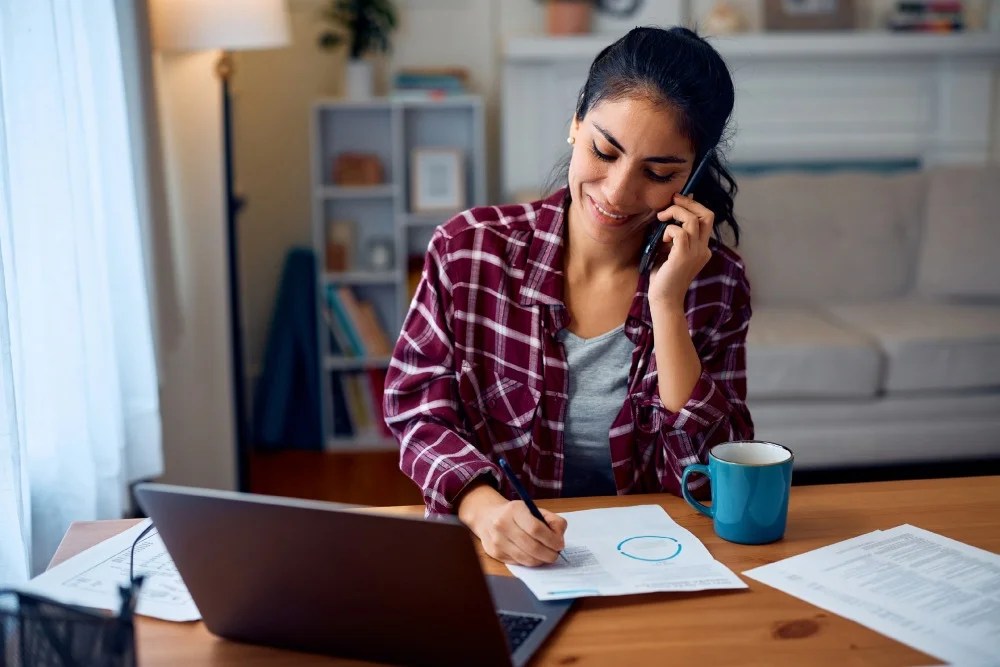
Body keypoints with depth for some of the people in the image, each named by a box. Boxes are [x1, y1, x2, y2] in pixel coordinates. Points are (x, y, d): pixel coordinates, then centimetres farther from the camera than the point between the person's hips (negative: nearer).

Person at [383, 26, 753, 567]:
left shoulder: (716, 283, -3)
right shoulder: (468, 248, -6)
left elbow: (706, 481, -9)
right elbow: (418, 412, -5)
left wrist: (666, 307, -17)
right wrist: (483, 506, -23)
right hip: (498, 552, -1)